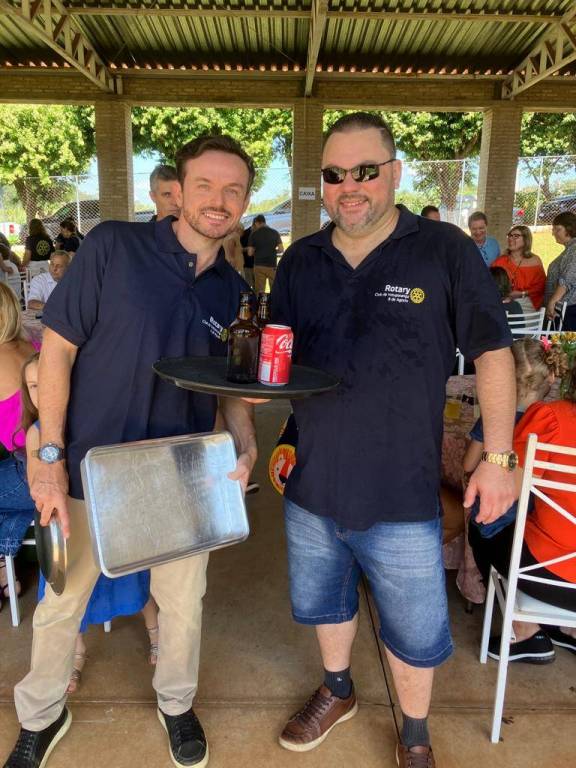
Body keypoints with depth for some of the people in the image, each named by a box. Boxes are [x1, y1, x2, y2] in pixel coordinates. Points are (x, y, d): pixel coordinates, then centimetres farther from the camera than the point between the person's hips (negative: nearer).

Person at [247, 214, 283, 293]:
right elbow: (281, 250, -1)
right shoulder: (275, 233, 3)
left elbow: (250, 253, -1)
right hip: (272, 265, 1)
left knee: (259, 292, 3)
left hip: (259, 265, 0)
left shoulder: (254, 234, 0)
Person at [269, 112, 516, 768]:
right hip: (311, 485, 4)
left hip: (402, 493, -3)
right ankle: (337, 691, 55)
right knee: (324, 602, 25)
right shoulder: (299, 262, 2)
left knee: (415, 635, 15)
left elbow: (492, 352, -5)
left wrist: (498, 455, -7)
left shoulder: (445, 250, -9)